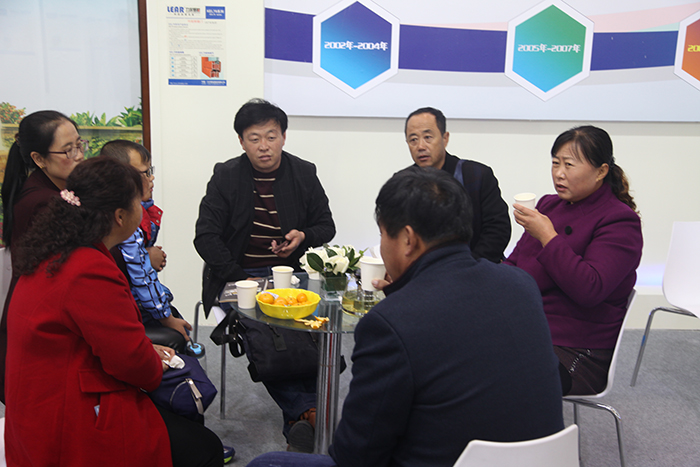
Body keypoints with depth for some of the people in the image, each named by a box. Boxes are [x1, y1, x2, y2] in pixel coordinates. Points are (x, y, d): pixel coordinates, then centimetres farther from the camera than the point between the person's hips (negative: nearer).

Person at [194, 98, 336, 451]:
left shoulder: (304, 174, 9)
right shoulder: (225, 176, 4)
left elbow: (326, 226, 15)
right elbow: (205, 236, -2)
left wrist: (304, 237, -10)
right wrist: (240, 279, -15)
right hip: (239, 277, -1)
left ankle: (300, 418, -20)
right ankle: (306, 410, -25)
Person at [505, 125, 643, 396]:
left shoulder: (620, 222, -5)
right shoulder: (549, 205, 15)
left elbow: (590, 290, -20)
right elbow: (514, 262, 19)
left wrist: (547, 237, -18)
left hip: (575, 353, -6)